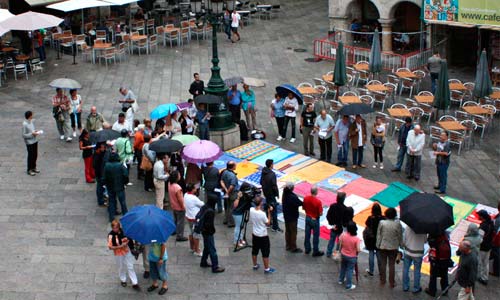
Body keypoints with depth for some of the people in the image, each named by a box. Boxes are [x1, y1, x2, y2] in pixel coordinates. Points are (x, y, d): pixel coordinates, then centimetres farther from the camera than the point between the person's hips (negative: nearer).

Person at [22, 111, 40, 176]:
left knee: (35, 155, 17)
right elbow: (24, 135, -19)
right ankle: (29, 170, 17)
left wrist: (36, 131, -2)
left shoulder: (31, 121, 3)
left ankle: (33, 167, 33)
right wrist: (32, 134, -22)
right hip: (29, 142, -8)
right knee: (31, 156, 3)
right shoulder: (24, 124, -21)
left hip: (35, 141, 8)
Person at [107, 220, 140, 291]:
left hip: (127, 251, 2)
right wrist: (120, 246, -25)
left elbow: (128, 239, 8)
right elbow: (110, 247, -19)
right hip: (118, 254, -2)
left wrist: (127, 242, -12)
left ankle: (134, 283, 14)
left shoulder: (123, 231, -12)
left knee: (130, 267, 7)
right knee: (121, 267, 18)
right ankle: (123, 280, 44)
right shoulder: (111, 235, -21)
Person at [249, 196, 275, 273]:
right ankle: (267, 269, 16)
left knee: (254, 251, 20)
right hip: (263, 236, -6)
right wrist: (269, 212, -13)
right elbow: (268, 223, -12)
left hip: (254, 234, 6)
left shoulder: (251, 210, -11)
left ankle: (255, 266, 35)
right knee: (265, 253, 7)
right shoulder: (262, 214, -27)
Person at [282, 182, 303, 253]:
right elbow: (299, 203, -24)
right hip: (292, 217, -8)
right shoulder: (292, 196, -29)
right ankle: (293, 248, 15)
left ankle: (288, 246, 31)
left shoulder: (285, 195, -3)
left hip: (286, 216, 8)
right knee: (293, 232, 5)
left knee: (287, 231, 19)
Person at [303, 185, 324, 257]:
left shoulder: (305, 198, -10)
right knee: (316, 236, 8)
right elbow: (320, 213, -20)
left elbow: (303, 208, 4)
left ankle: (307, 249, 29)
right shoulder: (318, 201, -26)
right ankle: (315, 252, 16)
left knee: (307, 234, 17)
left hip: (307, 218, 5)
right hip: (315, 219, -5)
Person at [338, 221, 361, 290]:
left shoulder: (343, 235, -16)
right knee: (349, 270, 10)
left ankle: (341, 280, 44)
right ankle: (348, 285, 21)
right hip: (352, 257, -4)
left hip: (343, 255, 4)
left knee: (343, 268, 25)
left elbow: (340, 243, -2)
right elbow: (358, 250, -23)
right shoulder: (356, 239, -26)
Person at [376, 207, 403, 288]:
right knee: (392, 265, 10)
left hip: (383, 246, 1)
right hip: (393, 247, -1)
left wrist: (378, 245, 7)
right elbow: (400, 236, -6)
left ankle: (382, 281, 25)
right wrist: (401, 244, 10)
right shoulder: (397, 224, -15)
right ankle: (392, 283, 16)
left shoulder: (381, 223, -14)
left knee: (383, 264, 15)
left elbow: (378, 235, -6)